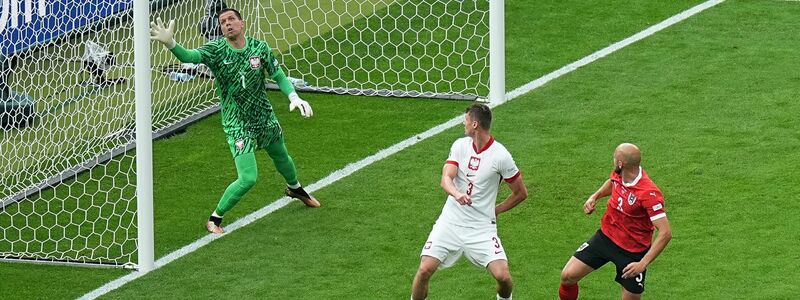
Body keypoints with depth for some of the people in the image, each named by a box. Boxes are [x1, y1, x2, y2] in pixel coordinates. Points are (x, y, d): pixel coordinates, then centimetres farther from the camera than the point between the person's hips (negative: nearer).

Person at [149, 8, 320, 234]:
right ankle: (214, 219, 0)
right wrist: (170, 43, -58)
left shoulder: (259, 48, -10)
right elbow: (189, 56, -37)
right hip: (237, 125, -4)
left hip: (265, 118, 4)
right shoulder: (216, 50, -19)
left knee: (282, 158, 29)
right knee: (248, 178, -17)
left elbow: (278, 75, 0)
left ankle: (294, 188, 63)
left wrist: (294, 98, -16)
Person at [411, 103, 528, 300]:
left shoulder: (500, 156, -9)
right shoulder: (460, 145, 2)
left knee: (503, 276, -15)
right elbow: (446, 179, -11)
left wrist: (495, 210, 2)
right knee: (425, 270, -12)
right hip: (450, 222, 3)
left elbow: (521, 193, 2)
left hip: (482, 227, -2)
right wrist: (456, 193, -33)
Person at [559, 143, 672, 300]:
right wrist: (595, 196, 1)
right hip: (605, 236, 6)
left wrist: (643, 264, -35)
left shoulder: (649, 194, -31)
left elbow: (665, 233, -32)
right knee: (568, 276, -1)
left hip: (633, 251, -6)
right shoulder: (619, 175, -9)